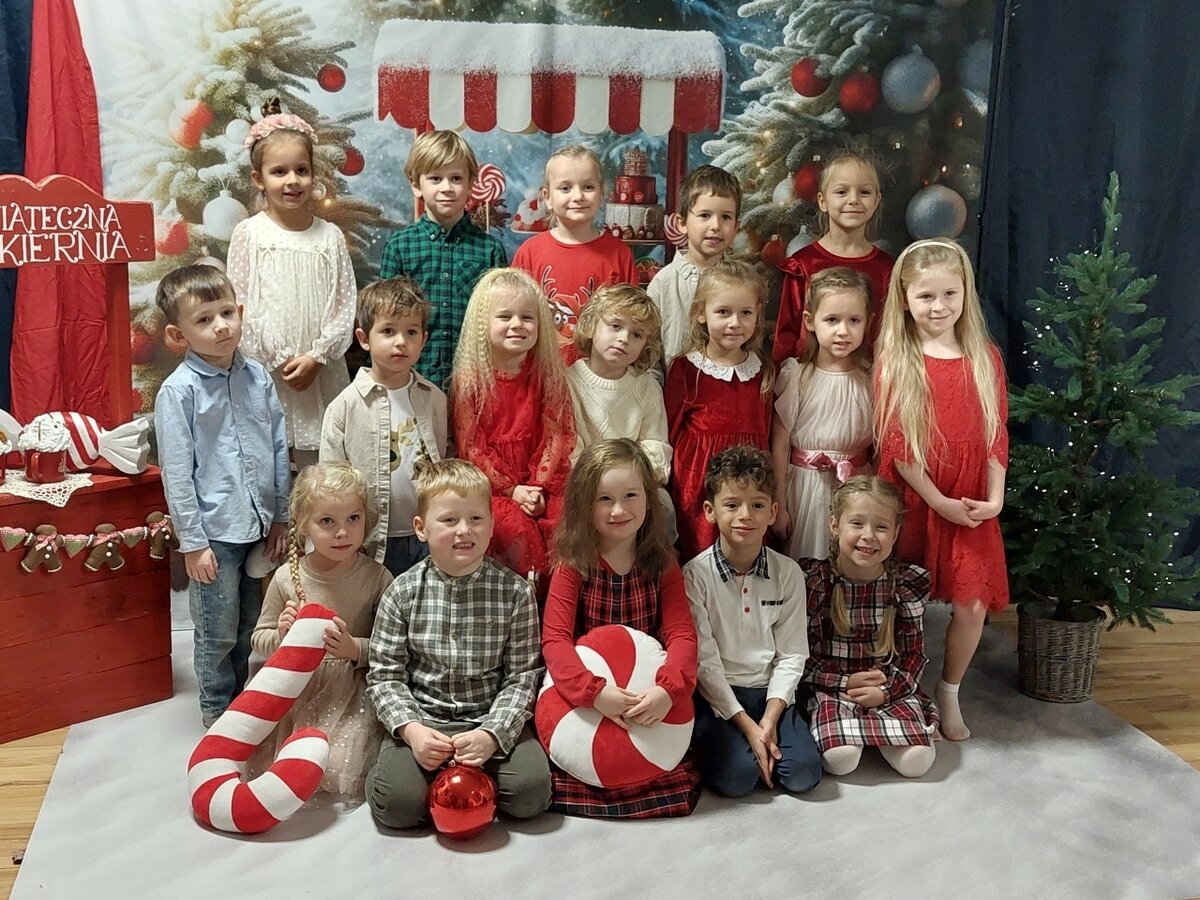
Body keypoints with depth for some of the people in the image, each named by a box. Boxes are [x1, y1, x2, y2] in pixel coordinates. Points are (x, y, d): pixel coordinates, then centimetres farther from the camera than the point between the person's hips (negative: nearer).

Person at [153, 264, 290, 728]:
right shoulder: (178, 391, -11)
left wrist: (281, 516, 9)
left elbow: (280, 450, 8)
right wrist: (192, 542, -11)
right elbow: (177, 472, -11)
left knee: (253, 629, 18)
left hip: (260, 525, 5)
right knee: (218, 634, 8)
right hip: (214, 531, -5)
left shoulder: (258, 377, 2)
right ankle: (218, 712, 28)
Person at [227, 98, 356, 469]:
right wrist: (278, 361, -9)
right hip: (265, 373, -1)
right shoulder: (249, 234, -1)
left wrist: (316, 357, -8)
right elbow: (241, 304, -3)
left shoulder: (330, 236, 4)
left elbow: (344, 303, 3)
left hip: (321, 373, 2)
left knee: (318, 462, 6)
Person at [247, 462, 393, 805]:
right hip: (293, 689, 2)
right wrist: (281, 635, -14)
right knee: (259, 764, -5)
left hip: (351, 693, -2)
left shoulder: (376, 578, -9)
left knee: (340, 775, -14)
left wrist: (356, 649, -22)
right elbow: (258, 639, 8)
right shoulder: (287, 578, -4)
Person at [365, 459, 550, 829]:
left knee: (531, 791, -23)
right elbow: (384, 675, 0)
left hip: (493, 721, 1)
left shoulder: (514, 592, -4)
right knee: (396, 804, -24)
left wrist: (493, 734, -18)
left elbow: (522, 675, -4)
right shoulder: (403, 592, -2)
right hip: (421, 721, 0)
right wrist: (410, 729, -16)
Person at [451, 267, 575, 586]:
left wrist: (538, 487, -11)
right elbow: (470, 446, -5)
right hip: (489, 485, -2)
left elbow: (556, 436, 1)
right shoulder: (470, 379, -3)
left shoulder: (547, 375, 5)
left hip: (541, 483, 2)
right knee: (515, 526, -27)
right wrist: (510, 489, -12)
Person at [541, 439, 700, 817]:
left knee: (680, 791, -14)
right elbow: (555, 639, -13)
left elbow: (681, 635, -7)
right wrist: (593, 691, -30)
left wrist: (668, 689, -27)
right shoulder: (572, 566, -3)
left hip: (650, 699, 2)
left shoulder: (662, 566, 3)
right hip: (582, 702, -1)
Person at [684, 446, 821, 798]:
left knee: (804, 774, -17)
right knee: (737, 777, -24)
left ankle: (758, 745, 10)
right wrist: (745, 724, -15)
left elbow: (791, 654, 0)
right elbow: (703, 660, -11)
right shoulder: (695, 575, -10)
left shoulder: (788, 573, 0)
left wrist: (769, 718, -12)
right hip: (715, 694, -3)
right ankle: (713, 744, 7)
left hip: (770, 692, 3)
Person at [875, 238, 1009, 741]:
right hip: (912, 503, -2)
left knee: (973, 606, -2)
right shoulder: (894, 361, -5)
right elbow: (894, 443, -9)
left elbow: (996, 434, 5)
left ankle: (949, 695, 21)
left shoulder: (985, 358, 5)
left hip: (973, 507, 2)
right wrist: (939, 501, -13)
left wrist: (994, 497, -6)